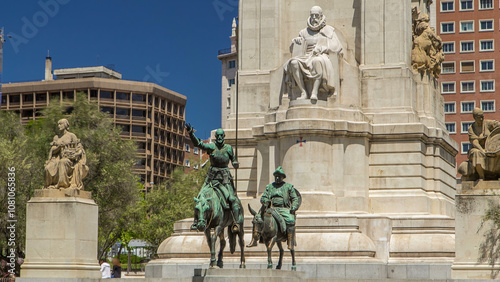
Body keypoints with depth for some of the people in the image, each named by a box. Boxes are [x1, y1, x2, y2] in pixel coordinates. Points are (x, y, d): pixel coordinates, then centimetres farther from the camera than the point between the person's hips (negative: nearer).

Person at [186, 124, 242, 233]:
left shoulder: (228, 148, 6)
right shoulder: (211, 146, 1)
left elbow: (233, 160, 16)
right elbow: (198, 144, -12)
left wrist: (235, 164, -8)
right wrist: (190, 133, -27)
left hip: (225, 176, 0)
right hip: (212, 176, 0)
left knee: (232, 198, -13)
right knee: (200, 197, -6)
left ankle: (236, 223, -10)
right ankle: (196, 222, 2)